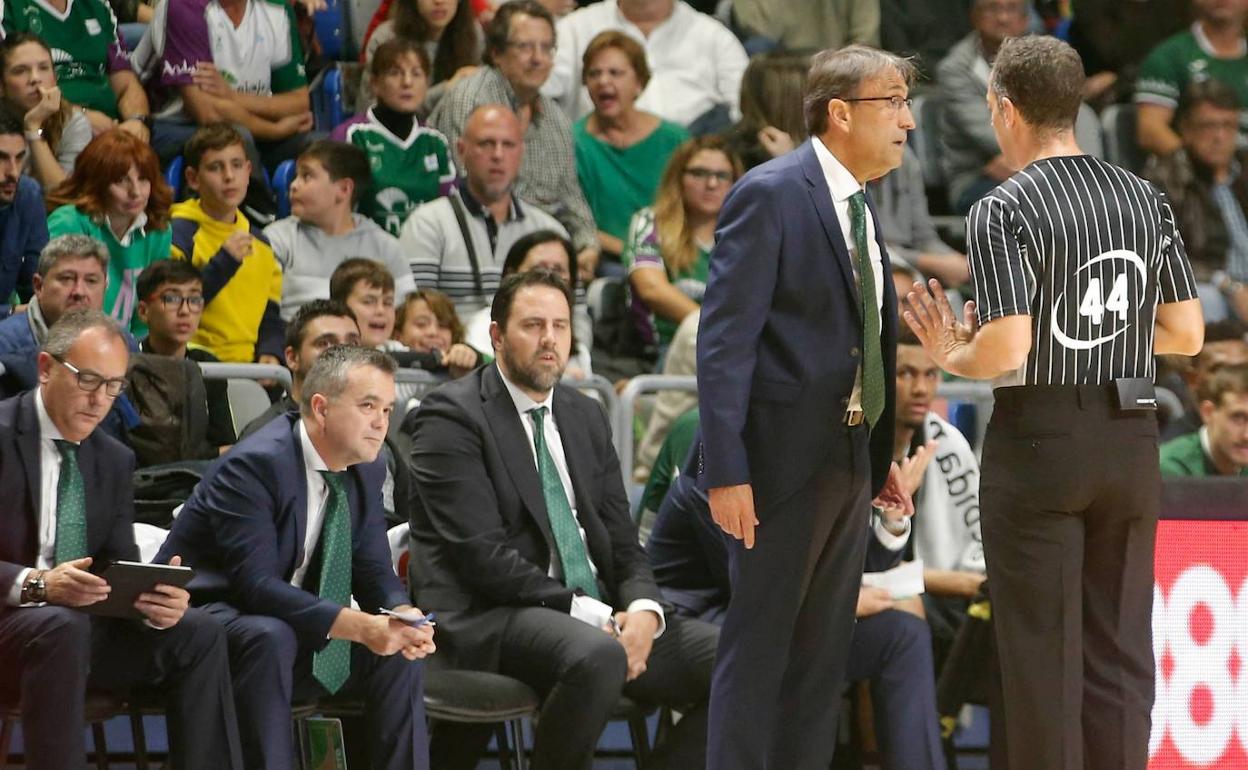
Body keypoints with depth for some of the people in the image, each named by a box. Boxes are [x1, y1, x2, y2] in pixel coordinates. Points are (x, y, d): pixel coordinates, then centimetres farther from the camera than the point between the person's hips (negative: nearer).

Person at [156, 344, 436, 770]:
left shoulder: (366, 470, 1)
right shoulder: (254, 464, -25)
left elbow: (374, 572, 5)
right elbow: (255, 584, -33)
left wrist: (403, 616, -20)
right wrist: (360, 626, -39)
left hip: (297, 631, 8)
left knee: (399, 648, -9)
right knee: (270, 636, -37)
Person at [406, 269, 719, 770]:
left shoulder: (585, 416, 19)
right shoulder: (452, 418, -4)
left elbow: (621, 537, 16)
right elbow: (481, 554, -13)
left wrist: (643, 608, -7)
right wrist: (590, 615, -19)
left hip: (599, 614, 7)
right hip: (490, 617, -7)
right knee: (597, 656, -37)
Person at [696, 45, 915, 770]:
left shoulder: (857, 205, 14)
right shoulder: (770, 195, -11)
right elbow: (725, 338, -16)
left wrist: (883, 453, 13)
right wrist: (726, 471, -21)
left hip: (849, 459, 8)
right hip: (782, 457, -8)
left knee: (824, 651, 10)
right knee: (759, 645, -4)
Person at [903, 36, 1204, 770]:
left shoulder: (1004, 212, -11)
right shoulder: (1146, 200, 6)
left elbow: (1007, 347, -18)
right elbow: (1187, 332, 9)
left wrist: (952, 356, 2)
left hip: (1040, 439, -5)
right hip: (1132, 436, 5)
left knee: (1041, 651, 1)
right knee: (1119, 648, 9)